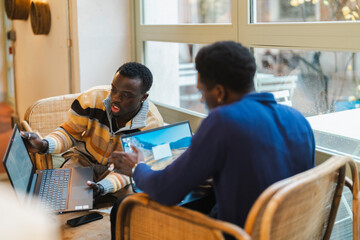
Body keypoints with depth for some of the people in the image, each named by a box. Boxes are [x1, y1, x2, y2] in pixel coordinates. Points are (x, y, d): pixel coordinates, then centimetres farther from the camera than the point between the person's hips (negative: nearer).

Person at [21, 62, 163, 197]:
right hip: (85, 158, 1)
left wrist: (103, 187, -41)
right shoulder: (92, 99, -20)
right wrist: (44, 145, -29)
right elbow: (70, 132, -6)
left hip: (118, 170, 0)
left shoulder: (152, 125, -23)